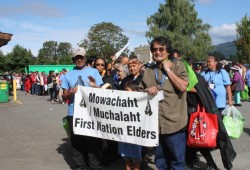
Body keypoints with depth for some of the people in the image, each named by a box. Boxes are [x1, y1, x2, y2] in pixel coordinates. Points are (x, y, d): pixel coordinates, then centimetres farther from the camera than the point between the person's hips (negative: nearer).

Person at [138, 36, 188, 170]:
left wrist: (168, 69, -9)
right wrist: (147, 90, -9)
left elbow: (182, 87, -14)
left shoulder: (178, 65, 0)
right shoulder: (148, 71, 11)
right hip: (155, 124, 4)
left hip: (174, 123, -4)